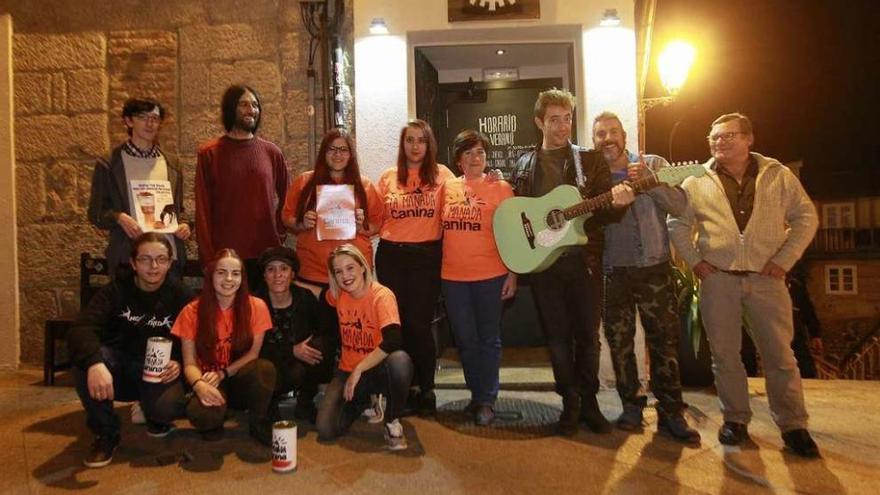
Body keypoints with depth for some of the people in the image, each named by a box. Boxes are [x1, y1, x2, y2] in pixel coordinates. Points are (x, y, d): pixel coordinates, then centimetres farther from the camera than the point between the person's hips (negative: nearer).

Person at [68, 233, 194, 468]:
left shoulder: (181, 296, -7)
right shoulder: (116, 290, -8)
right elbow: (81, 329, -24)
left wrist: (179, 363, -25)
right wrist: (95, 362, -44)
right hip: (119, 367, 2)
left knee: (165, 407, -33)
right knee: (84, 358, -30)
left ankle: (155, 415, 10)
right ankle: (106, 434, -10)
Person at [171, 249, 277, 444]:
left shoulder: (256, 306, -6)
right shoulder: (192, 311, -5)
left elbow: (253, 353, -3)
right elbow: (190, 363, -7)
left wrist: (222, 374, -17)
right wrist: (199, 384, -29)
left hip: (240, 381, 1)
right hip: (209, 383, 0)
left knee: (265, 368, -34)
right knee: (201, 414, -35)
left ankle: (259, 424, -7)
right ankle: (213, 424, 5)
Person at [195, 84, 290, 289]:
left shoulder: (272, 152, 8)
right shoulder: (209, 153, 1)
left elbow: (286, 197, 17)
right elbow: (203, 209, 0)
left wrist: (279, 233, 5)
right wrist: (208, 257, -5)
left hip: (267, 254, 2)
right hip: (225, 255, -2)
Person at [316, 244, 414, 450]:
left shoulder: (382, 295, -19)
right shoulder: (337, 295, -3)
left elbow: (392, 341, -32)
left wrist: (358, 370, -29)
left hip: (377, 370, -5)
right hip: (348, 371, 5)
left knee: (400, 360, -39)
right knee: (326, 430, -14)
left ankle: (392, 422, -12)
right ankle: (362, 402, 22)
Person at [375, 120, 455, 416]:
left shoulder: (441, 174, 3)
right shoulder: (388, 177, 9)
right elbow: (378, 220, 11)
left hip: (427, 256, -2)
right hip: (391, 255, 3)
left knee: (419, 323, -2)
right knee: (397, 322, 8)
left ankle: (426, 390, 15)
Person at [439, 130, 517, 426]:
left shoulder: (500, 187, 0)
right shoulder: (447, 188, 7)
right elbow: (440, 228, 13)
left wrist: (512, 274, -6)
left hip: (491, 276, -3)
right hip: (453, 278, 3)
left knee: (489, 339, 7)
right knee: (465, 341, 12)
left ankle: (486, 400, 18)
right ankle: (477, 395, 28)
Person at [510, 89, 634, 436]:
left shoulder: (590, 160, 5)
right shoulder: (524, 165, 8)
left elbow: (605, 211, 0)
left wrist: (618, 203, -23)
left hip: (584, 260, 0)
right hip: (542, 261, 1)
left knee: (588, 334, 7)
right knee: (557, 336, 7)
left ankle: (589, 401, 24)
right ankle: (570, 403, 21)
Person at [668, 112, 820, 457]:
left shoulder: (778, 176, 4)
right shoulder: (696, 181, 4)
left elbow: (806, 217, 5)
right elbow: (678, 225, 8)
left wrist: (784, 260, -4)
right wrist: (694, 261, -2)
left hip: (766, 278, 0)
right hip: (717, 278, 1)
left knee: (780, 355, 4)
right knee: (724, 354, 6)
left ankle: (793, 426, 16)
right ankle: (736, 419, 21)